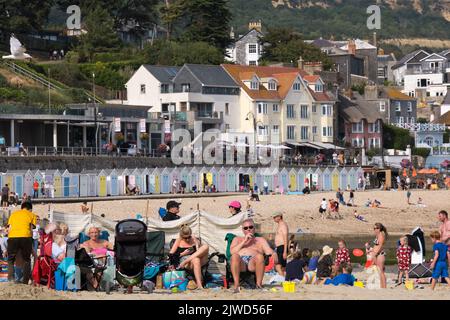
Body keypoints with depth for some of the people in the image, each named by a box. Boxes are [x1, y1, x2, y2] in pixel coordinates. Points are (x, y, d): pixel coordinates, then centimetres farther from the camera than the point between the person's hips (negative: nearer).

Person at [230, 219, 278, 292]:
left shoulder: (260, 240, 29)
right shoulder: (237, 239, 31)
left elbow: (269, 252, 12)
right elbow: (232, 252, 11)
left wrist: (274, 255, -12)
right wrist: (245, 241, 7)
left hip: (253, 264, 0)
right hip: (240, 263, 0)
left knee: (259, 256, -36)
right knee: (235, 256, -36)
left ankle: (259, 284, -30)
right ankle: (236, 284, -36)